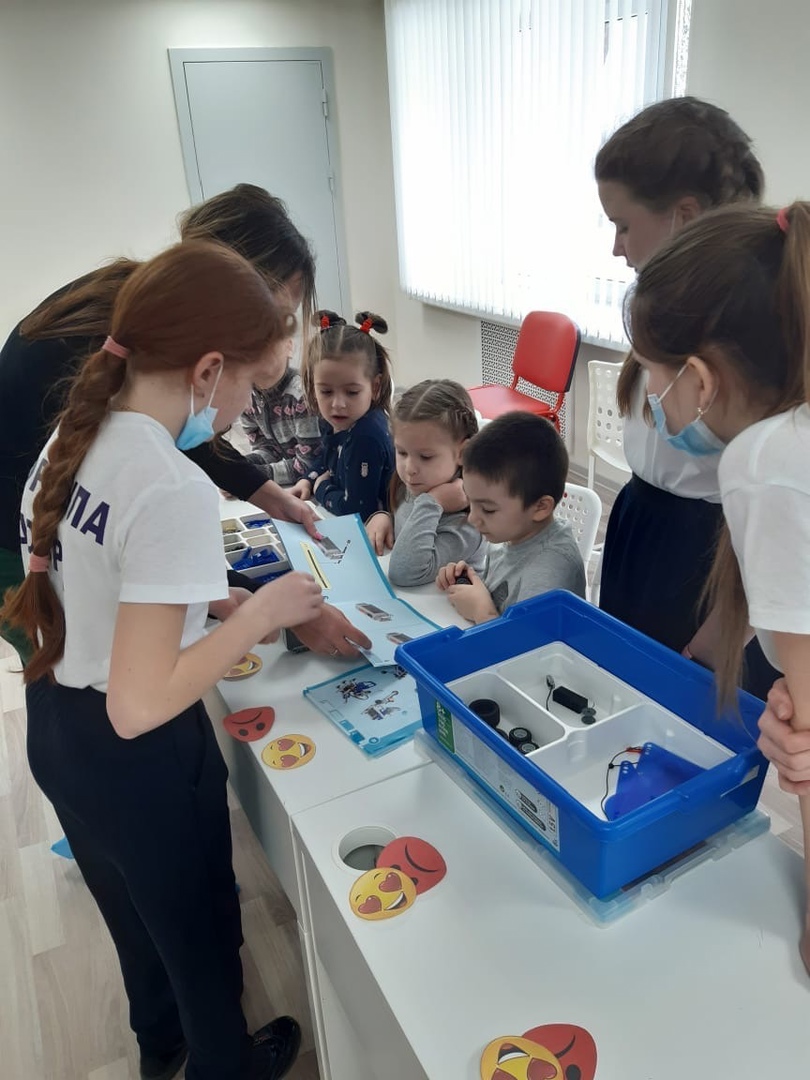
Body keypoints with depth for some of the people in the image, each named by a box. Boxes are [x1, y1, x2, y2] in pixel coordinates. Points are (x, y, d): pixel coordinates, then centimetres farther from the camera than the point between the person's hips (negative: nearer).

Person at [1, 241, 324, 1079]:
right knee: (198, 925, 22)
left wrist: (220, 599, 6)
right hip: (137, 758, -8)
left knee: (135, 909, 33)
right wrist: (258, 615, -20)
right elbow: (140, 705, -30)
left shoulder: (75, 437, -4)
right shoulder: (174, 489, -31)